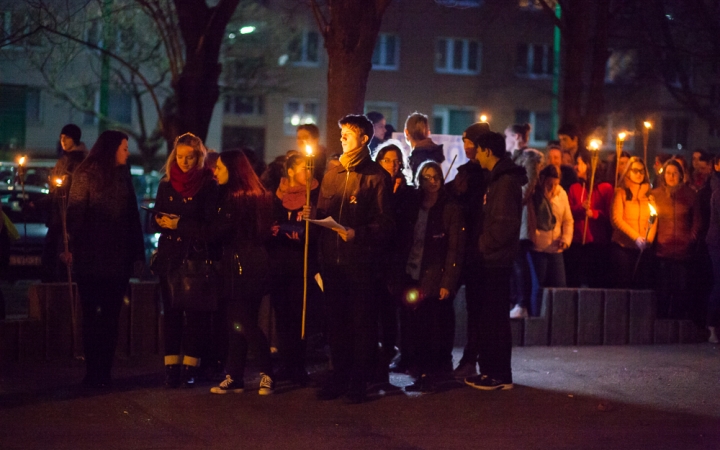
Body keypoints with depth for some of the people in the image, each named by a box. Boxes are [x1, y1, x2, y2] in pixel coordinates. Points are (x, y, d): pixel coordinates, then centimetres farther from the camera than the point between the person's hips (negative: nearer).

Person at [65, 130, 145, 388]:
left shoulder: (123, 176, 13)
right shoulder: (86, 175, 1)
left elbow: (133, 216, 12)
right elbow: (75, 213, -6)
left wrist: (138, 252, 5)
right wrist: (73, 247, -15)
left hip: (118, 258, 4)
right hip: (90, 258, -4)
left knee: (111, 315, 3)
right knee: (92, 314, 0)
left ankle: (103, 373, 7)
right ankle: (94, 372, 3)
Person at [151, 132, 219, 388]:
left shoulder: (208, 185, -2)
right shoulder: (166, 184, 10)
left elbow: (209, 224, -9)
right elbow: (157, 221, 9)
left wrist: (178, 223, -8)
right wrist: (177, 224, -12)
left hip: (196, 256, -3)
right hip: (170, 255, 4)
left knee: (195, 312, -4)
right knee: (171, 311, 2)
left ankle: (189, 368, -1)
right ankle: (171, 368, 3)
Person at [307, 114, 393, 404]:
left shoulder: (376, 176, -3)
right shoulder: (332, 173, 15)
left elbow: (384, 224, -8)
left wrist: (358, 233, -21)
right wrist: (310, 216, -2)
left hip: (360, 260, -5)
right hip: (332, 260, 5)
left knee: (362, 322, 2)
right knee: (336, 321, 11)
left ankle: (359, 381, 10)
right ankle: (339, 377, 21)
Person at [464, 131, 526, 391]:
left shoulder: (505, 181, -15)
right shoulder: (499, 178, 16)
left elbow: (506, 224, -22)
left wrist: (482, 244, -13)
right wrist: (483, 245, 11)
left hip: (496, 260, -10)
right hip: (493, 260, 10)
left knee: (493, 319, -5)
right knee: (490, 318, 13)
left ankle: (500, 376, 0)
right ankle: (491, 370, 19)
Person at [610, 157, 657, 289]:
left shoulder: (648, 195, 11)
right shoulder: (621, 192, 1)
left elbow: (654, 221, 6)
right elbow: (616, 219, -8)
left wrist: (648, 239, -12)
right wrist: (636, 237, -19)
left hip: (642, 249, 3)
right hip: (623, 247, -3)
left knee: (641, 285, 1)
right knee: (623, 285, -4)